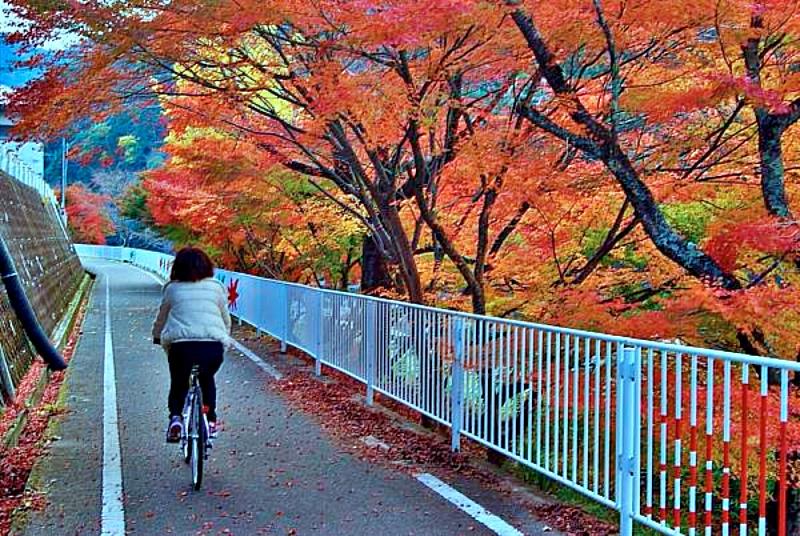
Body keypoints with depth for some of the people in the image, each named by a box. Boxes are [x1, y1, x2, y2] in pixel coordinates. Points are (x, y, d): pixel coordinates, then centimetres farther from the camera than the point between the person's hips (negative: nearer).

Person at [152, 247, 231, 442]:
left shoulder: (172, 289, 16)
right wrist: (224, 339, 42)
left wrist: (157, 337, 46)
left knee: (178, 383, 22)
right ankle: (210, 420, 24)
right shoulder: (217, 287, 17)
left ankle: (175, 417, 1)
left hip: (180, 344, -1)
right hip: (214, 344, 1)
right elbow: (227, 321, 24)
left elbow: (161, 319, 27)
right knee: (207, 379, 29)